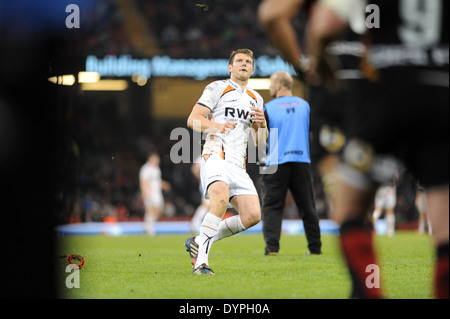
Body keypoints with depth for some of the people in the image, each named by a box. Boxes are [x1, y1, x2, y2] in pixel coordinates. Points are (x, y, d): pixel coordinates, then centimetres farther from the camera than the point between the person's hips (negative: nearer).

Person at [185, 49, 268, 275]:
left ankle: (199, 242, 5)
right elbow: (192, 120, -2)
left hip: (238, 166, 6)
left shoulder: (256, 99, 23)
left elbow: (259, 141, 23)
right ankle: (201, 260, -32)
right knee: (221, 199, -34)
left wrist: (261, 123, 2)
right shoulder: (217, 88, 5)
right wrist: (217, 126, -19)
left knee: (253, 216, -11)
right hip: (215, 157, -6)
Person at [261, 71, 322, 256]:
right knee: (307, 207, 10)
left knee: (272, 207, 1)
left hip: (277, 163, -3)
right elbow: (313, 133, 14)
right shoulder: (304, 105, 8)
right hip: (302, 162, 3)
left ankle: (272, 247, -11)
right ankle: (315, 247, 12)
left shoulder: (269, 108, -4)